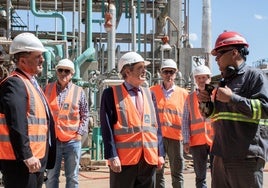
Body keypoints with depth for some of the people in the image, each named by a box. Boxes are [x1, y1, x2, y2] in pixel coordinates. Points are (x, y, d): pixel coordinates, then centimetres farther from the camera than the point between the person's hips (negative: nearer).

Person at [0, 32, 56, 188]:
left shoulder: (32, 83, 17)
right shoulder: (14, 84, -15)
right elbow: (16, 126, -23)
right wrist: (26, 156, -26)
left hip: (36, 159, 10)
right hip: (20, 160, -10)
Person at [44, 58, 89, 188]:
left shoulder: (79, 91, 3)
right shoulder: (47, 89, 5)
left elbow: (85, 115, 7)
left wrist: (80, 133, -3)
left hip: (73, 140, 0)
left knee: (72, 177, 7)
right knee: (51, 177, 8)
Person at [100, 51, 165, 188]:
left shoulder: (149, 94, 16)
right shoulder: (111, 93, -1)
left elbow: (156, 126, 15)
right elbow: (107, 127, -7)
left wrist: (160, 153, 8)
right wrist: (112, 156, -15)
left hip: (149, 159, 5)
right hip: (123, 159, -5)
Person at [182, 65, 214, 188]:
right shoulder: (190, 98, 10)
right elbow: (185, 121, 8)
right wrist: (186, 141, 0)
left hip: (216, 140, -2)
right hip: (197, 141, 2)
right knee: (200, 177, 10)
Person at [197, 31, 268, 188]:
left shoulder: (255, 76, -5)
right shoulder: (225, 81, 19)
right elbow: (213, 115, 27)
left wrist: (232, 98, -18)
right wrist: (205, 103, 6)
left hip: (246, 157, -8)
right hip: (222, 155, 8)